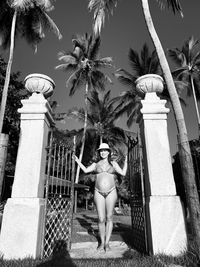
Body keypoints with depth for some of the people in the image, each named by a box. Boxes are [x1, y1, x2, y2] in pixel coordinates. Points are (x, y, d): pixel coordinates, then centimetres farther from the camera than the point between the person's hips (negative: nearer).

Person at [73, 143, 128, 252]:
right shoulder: (96, 164, 12)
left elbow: (123, 173, 5)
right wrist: (77, 161, 10)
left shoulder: (113, 163, 10)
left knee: (109, 218, 2)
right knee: (101, 219, -1)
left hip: (111, 192, 0)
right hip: (99, 193, 0)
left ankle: (107, 243, 13)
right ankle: (102, 242, 15)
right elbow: (86, 170, 6)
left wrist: (126, 162, 4)